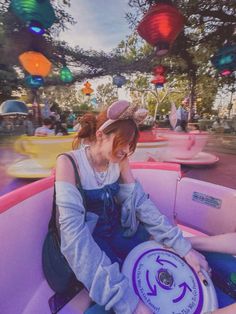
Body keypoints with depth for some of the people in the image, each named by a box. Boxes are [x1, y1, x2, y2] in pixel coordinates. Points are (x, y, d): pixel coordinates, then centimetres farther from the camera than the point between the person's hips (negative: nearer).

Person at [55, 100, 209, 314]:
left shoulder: (119, 162, -6)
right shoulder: (68, 163, -22)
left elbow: (142, 203, -8)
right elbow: (74, 230, -30)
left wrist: (183, 247, -14)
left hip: (118, 232, 4)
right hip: (86, 240, -4)